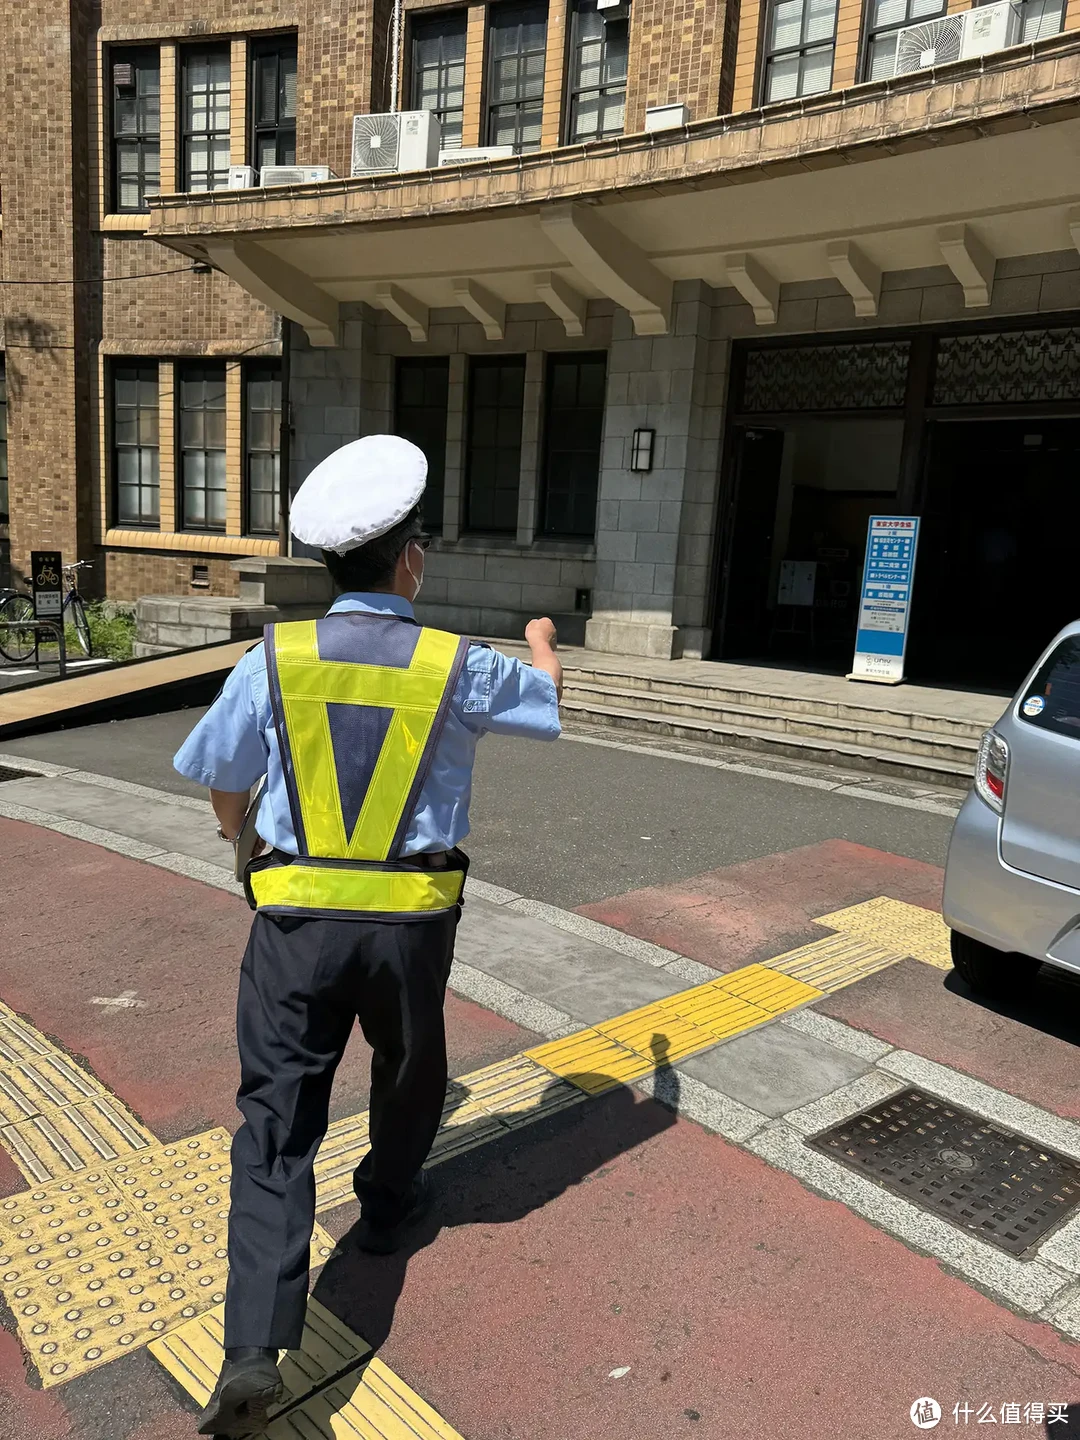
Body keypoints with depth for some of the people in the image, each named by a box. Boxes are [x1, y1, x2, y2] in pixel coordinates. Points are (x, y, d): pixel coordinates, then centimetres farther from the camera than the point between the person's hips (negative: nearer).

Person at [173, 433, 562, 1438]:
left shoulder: (274, 659, -5)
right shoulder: (461, 667, -7)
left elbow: (220, 774, 9)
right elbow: (546, 698, 14)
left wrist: (234, 823, 32)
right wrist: (541, 643, 37)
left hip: (296, 915, 0)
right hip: (411, 920, 0)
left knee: (276, 1115, 6)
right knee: (408, 1070, 27)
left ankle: (254, 1348, 1)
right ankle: (388, 1206, 49)